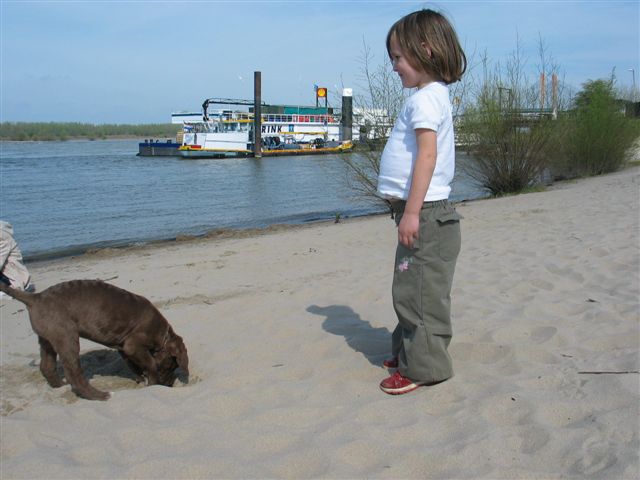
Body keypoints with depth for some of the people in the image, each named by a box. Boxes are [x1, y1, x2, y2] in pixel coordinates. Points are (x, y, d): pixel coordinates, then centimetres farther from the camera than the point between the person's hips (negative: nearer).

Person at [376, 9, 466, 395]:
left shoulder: (426, 99, -14)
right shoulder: (433, 95, 18)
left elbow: (427, 155, -24)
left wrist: (412, 211, -26)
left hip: (426, 213, -11)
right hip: (421, 212, 11)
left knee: (418, 291, -4)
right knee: (414, 289, 19)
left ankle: (423, 367, 4)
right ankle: (410, 351, 31)